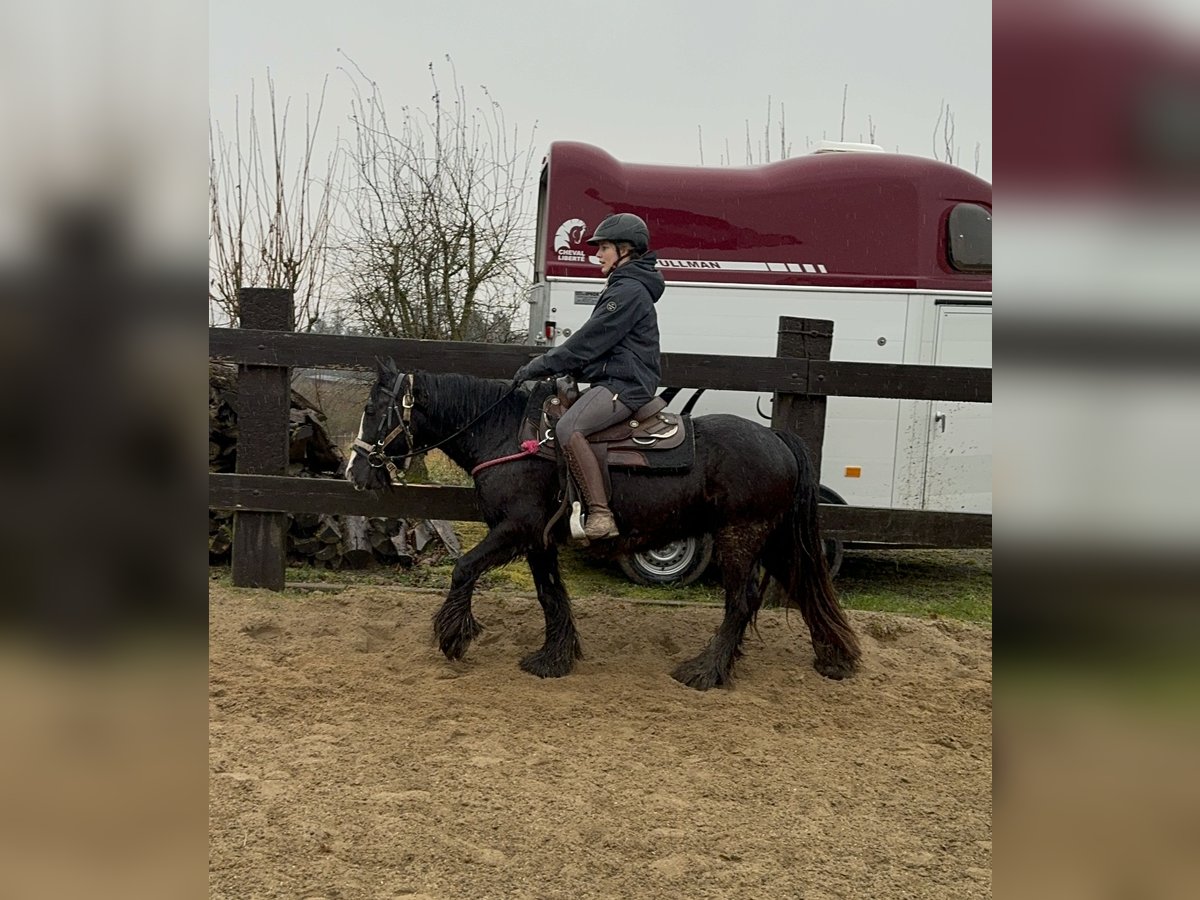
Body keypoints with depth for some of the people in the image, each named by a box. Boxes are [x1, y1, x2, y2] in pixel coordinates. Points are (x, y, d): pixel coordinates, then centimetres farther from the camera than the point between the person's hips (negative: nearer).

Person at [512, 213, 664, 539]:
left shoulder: (629, 291, -12)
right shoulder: (624, 287, 22)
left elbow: (587, 342, -17)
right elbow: (591, 340, 24)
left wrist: (538, 366, -12)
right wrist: (547, 364, 14)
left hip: (623, 386, -12)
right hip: (615, 382, 12)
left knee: (568, 428, -31)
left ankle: (601, 515, -34)